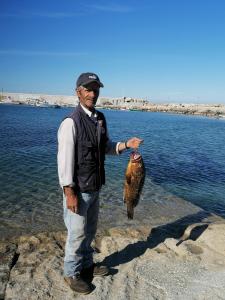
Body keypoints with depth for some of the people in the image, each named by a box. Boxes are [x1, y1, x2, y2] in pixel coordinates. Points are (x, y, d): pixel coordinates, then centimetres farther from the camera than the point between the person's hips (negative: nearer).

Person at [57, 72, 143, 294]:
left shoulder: (100, 119, 5)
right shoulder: (71, 122, -18)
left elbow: (107, 147, 13)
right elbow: (65, 159, -19)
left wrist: (126, 144, -5)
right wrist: (69, 192, -20)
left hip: (95, 187, 7)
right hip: (78, 189, -7)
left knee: (90, 230, 22)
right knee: (77, 233, 9)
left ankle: (86, 264, 44)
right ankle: (71, 273, 32)